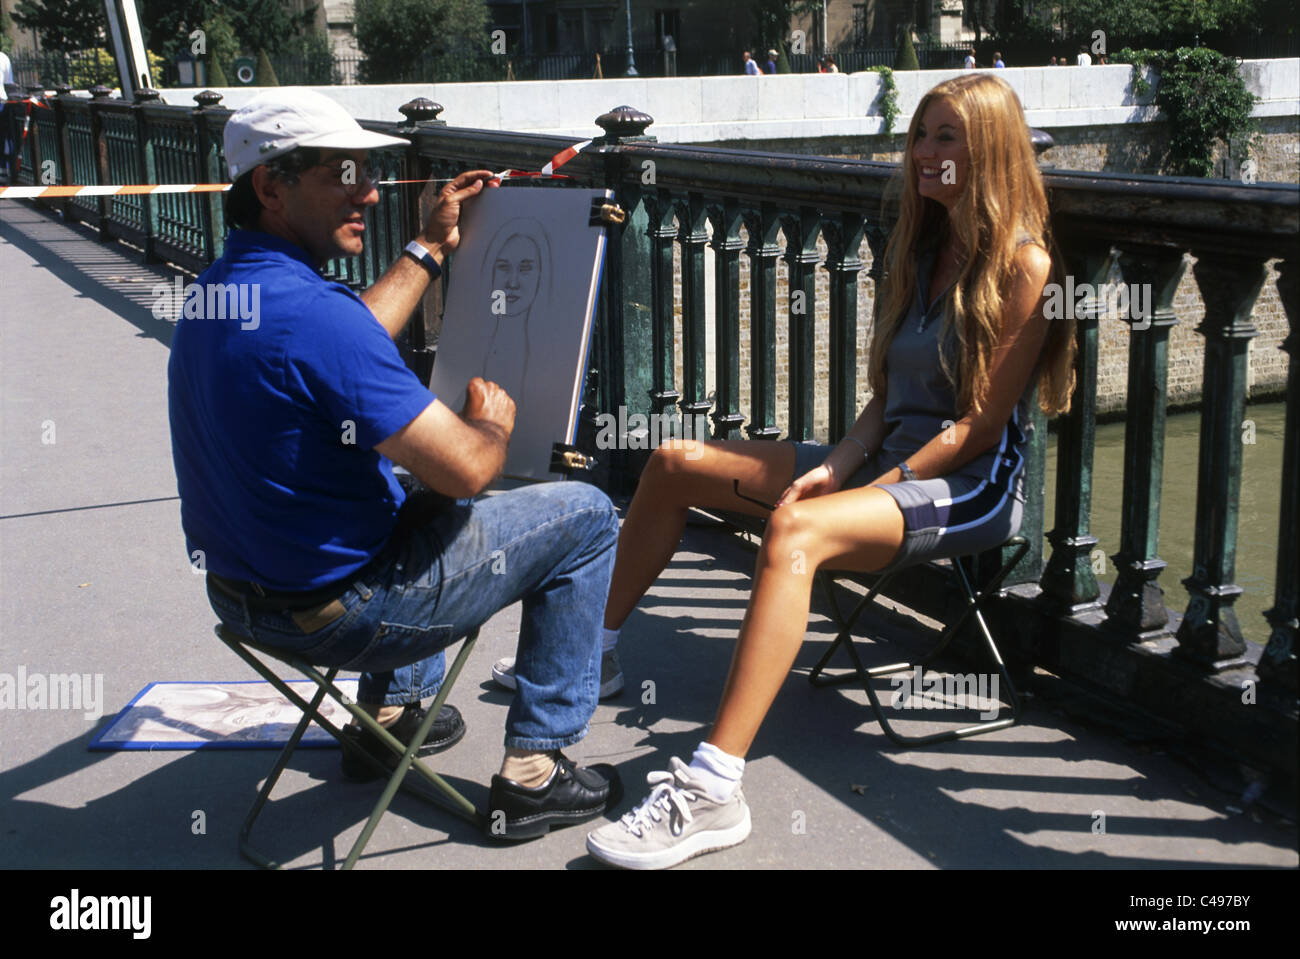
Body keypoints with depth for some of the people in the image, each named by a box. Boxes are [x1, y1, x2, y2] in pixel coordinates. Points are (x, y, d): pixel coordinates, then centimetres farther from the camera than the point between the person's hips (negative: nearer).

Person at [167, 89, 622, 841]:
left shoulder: (214, 295, 2)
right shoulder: (309, 312, -29)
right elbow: (466, 468, -27)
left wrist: (431, 248, 25)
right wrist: (495, 421, -4)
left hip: (243, 593, 9)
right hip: (338, 612, -9)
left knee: (417, 492, 37)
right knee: (584, 518, 4)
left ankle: (392, 709, 41)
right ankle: (535, 770, 9)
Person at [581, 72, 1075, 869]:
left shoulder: (1023, 264, -9)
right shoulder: (921, 250, 16)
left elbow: (978, 425, -14)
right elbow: (888, 397, 13)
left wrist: (865, 494, -17)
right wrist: (834, 468, -4)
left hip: (973, 487, -9)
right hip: (884, 455, 9)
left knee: (797, 527, -38)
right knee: (677, 464, 0)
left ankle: (712, 792, -45)